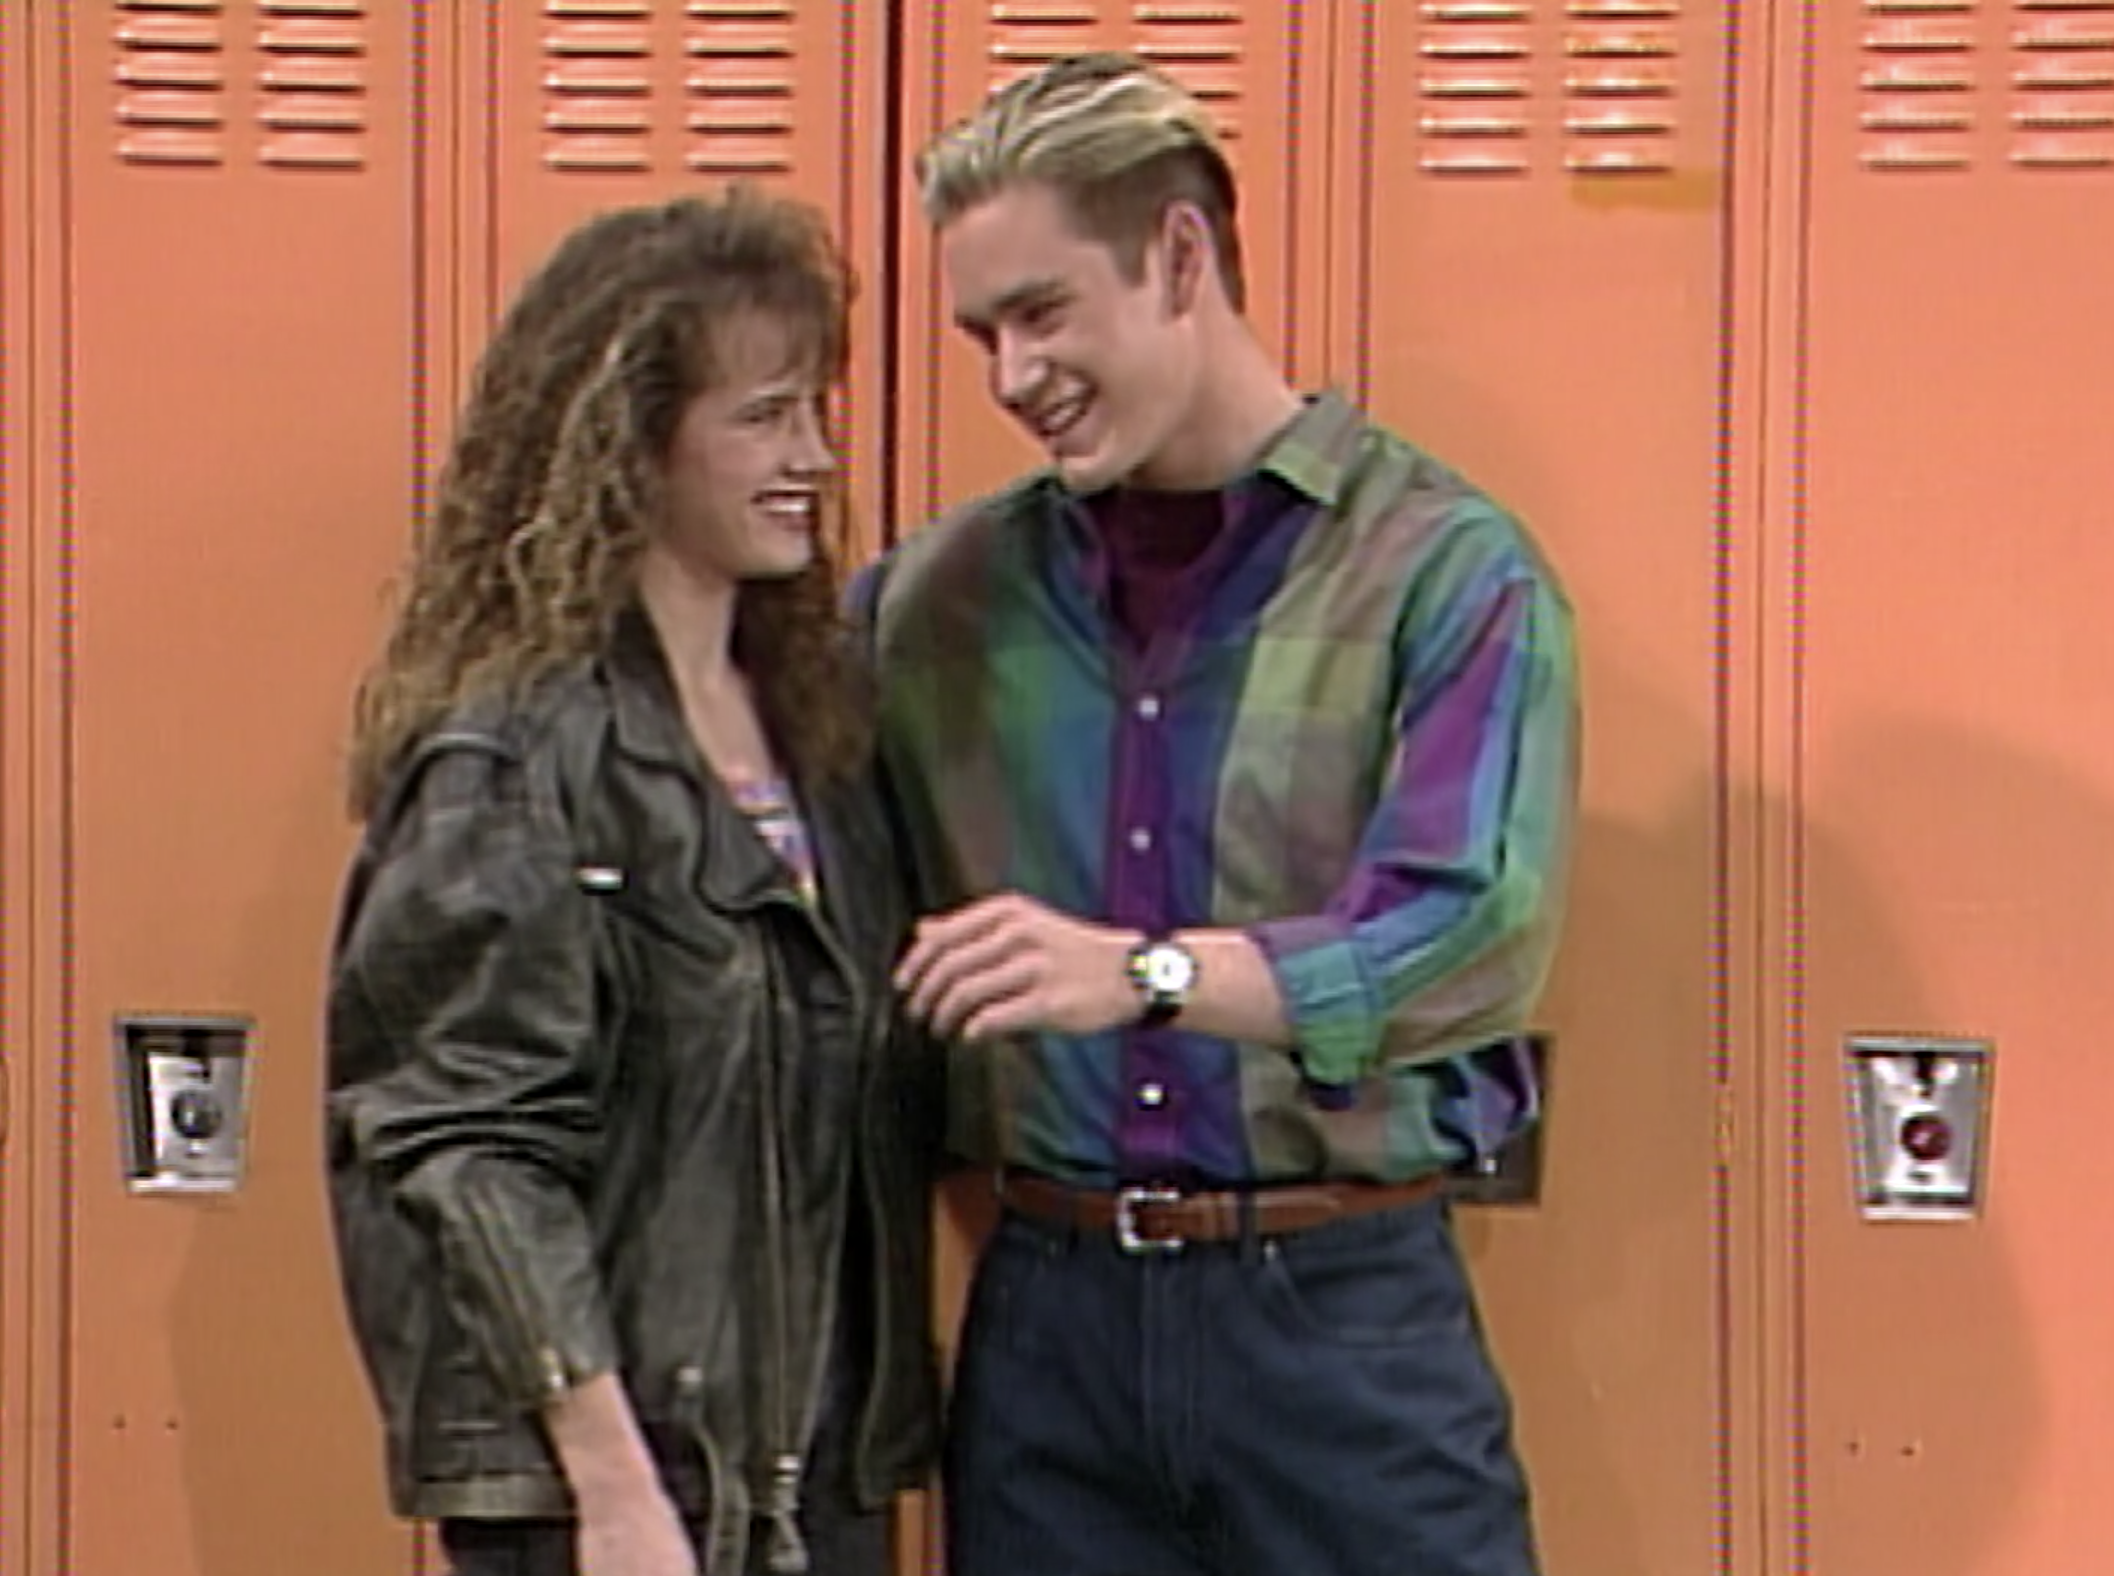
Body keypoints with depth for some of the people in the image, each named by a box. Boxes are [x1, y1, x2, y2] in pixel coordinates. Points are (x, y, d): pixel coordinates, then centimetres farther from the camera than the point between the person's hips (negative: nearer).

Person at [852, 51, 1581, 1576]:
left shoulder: (1448, 567, -4)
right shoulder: (949, 592, 9)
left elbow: (1473, 930, -17)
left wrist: (1146, 974, -30)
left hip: (1337, 1303, -4)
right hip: (1049, 1314, 4)